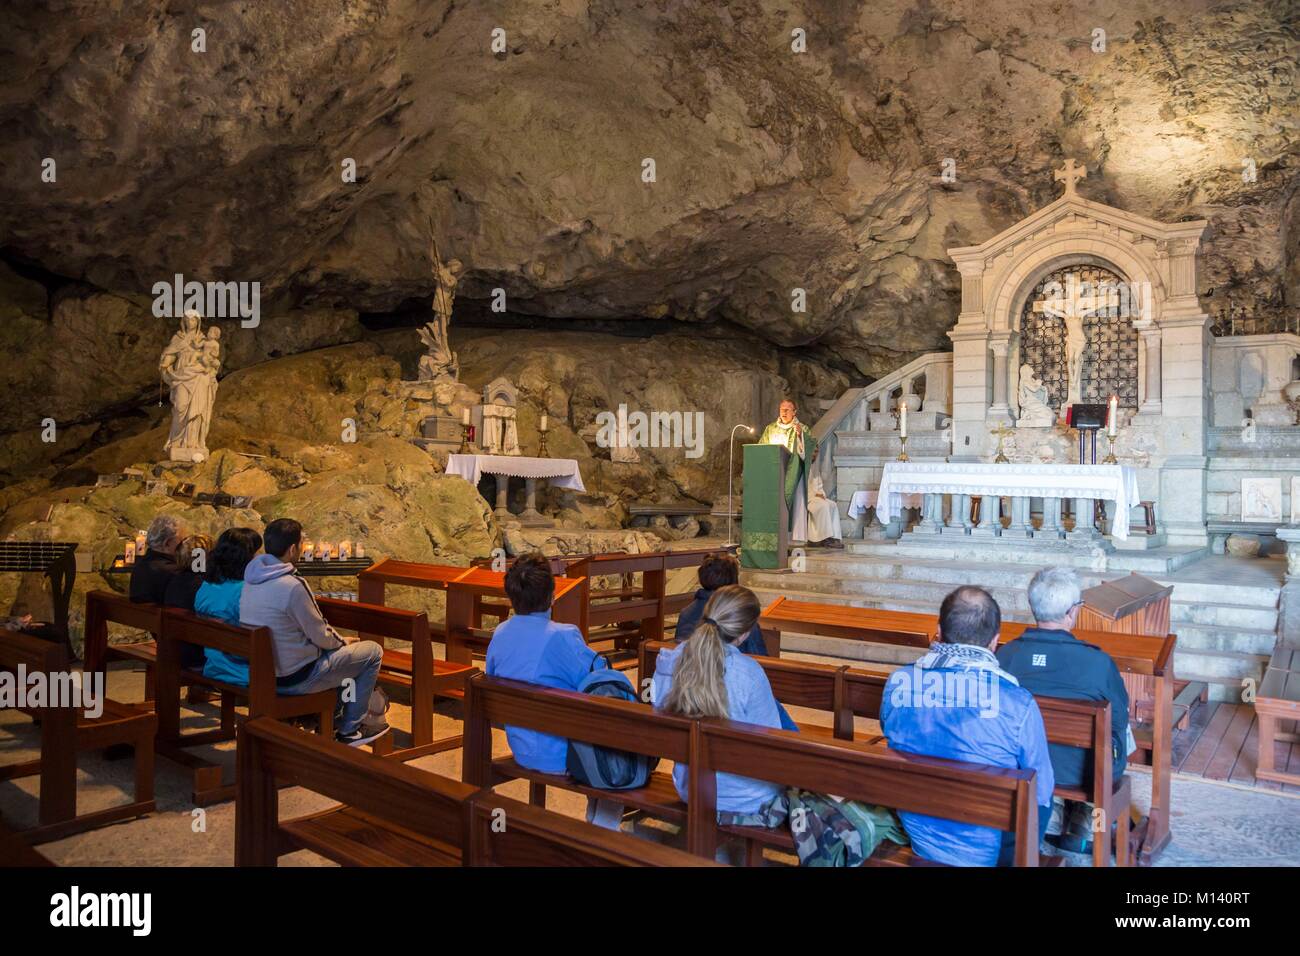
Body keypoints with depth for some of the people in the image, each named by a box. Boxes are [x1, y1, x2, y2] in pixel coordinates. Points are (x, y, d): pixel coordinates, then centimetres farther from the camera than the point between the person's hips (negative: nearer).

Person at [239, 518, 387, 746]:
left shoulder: (252, 577, 1)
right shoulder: (292, 586, -28)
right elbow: (321, 637, -17)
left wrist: (338, 639, 12)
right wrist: (343, 641, 4)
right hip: (293, 678, -9)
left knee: (336, 648, 30)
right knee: (373, 652, 3)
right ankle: (350, 729, 11)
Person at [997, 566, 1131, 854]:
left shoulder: (1005, 655, -16)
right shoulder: (1098, 662, -24)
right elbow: (1120, 717, -7)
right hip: (1082, 772, -2)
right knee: (1121, 731, 29)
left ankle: (1052, 816, 38)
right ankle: (1083, 827, 38)